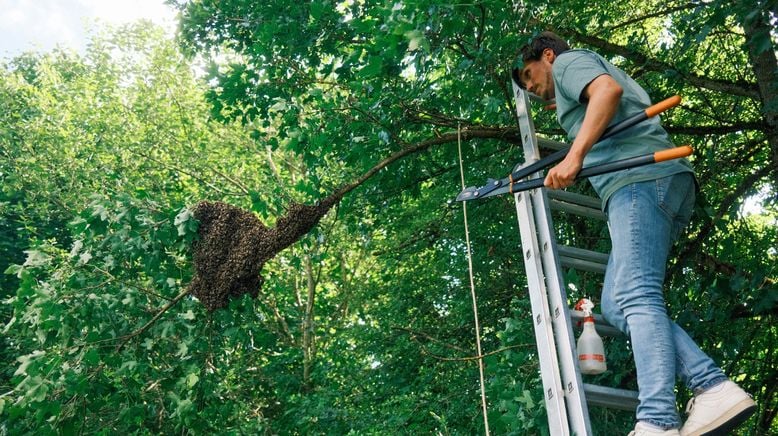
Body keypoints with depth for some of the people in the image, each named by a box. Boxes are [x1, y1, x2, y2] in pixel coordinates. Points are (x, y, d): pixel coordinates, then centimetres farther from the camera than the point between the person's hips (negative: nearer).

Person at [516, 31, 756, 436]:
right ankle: (713, 387, -11)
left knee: (636, 296, -21)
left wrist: (573, 156, -20)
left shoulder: (569, 60, 11)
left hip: (641, 178, -9)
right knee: (616, 303, 1)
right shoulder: (575, 86, 37)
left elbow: (609, 88, -11)